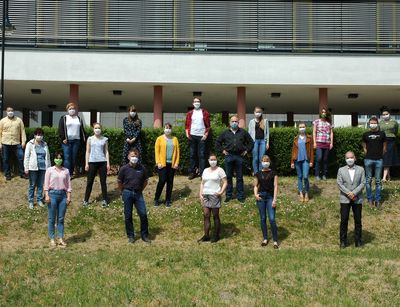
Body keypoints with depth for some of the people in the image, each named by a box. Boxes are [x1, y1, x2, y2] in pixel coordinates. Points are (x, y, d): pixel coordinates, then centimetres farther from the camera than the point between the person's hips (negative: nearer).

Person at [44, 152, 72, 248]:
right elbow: (46, 184, 0)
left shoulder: (66, 171, 8)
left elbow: (68, 185, 8)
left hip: (63, 194, 2)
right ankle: (52, 239, 9)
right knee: (52, 218, 2)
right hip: (53, 193, -2)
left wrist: (69, 196, 2)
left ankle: (60, 239, 10)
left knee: (61, 218, 5)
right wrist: (47, 195, -9)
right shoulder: (50, 170, 2)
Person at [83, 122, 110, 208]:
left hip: (102, 162, 0)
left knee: (103, 181, 4)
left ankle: (104, 200, 10)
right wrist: (86, 163, 0)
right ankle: (86, 200, 9)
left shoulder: (104, 139, 6)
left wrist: (108, 163, 0)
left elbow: (106, 151, 7)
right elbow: (87, 152, 6)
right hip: (92, 162, 0)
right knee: (89, 182, 3)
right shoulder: (90, 139, 5)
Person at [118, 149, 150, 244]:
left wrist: (140, 190, 10)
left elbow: (145, 181, 13)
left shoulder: (141, 168, 0)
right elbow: (120, 182, 5)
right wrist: (124, 192, 7)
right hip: (127, 193, -1)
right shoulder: (124, 169, -5)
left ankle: (145, 235, 9)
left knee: (143, 214, -3)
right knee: (128, 215, 5)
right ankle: (130, 236, 16)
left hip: (138, 193, 1)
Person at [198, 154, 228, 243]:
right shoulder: (205, 170, 16)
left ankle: (216, 235, 8)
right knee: (206, 215, 2)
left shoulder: (219, 170, -1)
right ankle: (206, 235, 4)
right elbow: (202, 183, 17)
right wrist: (200, 194, 6)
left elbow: (225, 183, -5)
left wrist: (221, 192, -18)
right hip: (205, 195, 5)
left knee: (215, 215, 1)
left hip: (215, 195, -5)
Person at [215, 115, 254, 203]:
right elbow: (217, 142, 16)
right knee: (228, 177, 5)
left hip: (239, 156, -1)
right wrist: (222, 150, 7)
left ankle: (240, 196, 11)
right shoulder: (225, 133, 10)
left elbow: (251, 142, 15)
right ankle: (228, 195, 13)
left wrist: (246, 150, 6)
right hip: (229, 156, 1)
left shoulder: (243, 132, 9)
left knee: (239, 177, 4)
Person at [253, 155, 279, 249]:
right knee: (262, 219, 7)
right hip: (261, 196, 3)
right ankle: (265, 239, 18)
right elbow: (256, 186, 14)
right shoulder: (258, 174, 8)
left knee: (272, 219, -9)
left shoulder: (273, 173, 1)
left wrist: (274, 200, -9)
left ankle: (275, 240, -1)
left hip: (270, 196, -3)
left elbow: (275, 186, -2)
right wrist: (255, 194, -5)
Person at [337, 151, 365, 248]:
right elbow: (339, 183, -2)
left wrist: (354, 193, -14)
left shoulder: (360, 169, 6)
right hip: (345, 199, 0)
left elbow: (363, 183, -2)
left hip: (357, 199, 1)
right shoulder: (341, 170, 6)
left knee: (358, 220, 4)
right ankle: (343, 241, 6)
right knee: (344, 220, -1)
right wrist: (348, 193, -14)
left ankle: (358, 241, 12)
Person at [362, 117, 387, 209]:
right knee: (368, 180, 4)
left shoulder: (382, 134, 5)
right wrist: (368, 155, 6)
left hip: (379, 160, 0)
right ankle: (370, 199, 12)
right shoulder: (366, 135, 5)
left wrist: (380, 155, 10)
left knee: (378, 181, 2)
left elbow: (384, 147, 11)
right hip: (368, 159, 1)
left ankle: (378, 200, 7)